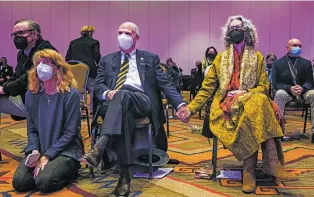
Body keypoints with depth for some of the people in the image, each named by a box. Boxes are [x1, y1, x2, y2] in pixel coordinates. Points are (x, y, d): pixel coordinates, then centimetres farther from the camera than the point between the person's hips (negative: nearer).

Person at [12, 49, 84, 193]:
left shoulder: (71, 94, -12)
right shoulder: (31, 94, 4)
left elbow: (70, 132, -12)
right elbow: (31, 129, 7)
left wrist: (47, 156, -17)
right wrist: (35, 151, -12)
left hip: (66, 150, -4)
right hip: (39, 151, 5)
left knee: (44, 182, -27)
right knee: (19, 182, -17)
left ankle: (69, 170, 3)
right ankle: (45, 169, 10)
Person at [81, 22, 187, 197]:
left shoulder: (150, 58, 20)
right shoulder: (107, 60, 25)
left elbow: (165, 83, 11)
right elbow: (98, 85, 16)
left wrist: (180, 104, -4)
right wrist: (107, 93, -10)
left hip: (142, 102, -1)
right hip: (118, 105, 1)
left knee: (123, 94, -37)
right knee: (124, 116, -37)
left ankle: (99, 146, -49)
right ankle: (125, 175, -38)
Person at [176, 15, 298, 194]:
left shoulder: (257, 57, 15)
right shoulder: (220, 58, 15)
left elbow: (264, 87, 8)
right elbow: (207, 88, 12)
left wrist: (244, 93, -11)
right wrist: (190, 109, 0)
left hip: (252, 101, 1)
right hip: (226, 106, -1)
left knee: (259, 103, -37)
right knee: (251, 112, -35)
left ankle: (250, 170, -36)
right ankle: (272, 163, -33)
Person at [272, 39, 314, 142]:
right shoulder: (277, 63, 3)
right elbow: (275, 83, -5)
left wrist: (302, 88, -24)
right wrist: (290, 88, -24)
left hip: (303, 92, 2)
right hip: (286, 92, -2)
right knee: (279, 94, -37)